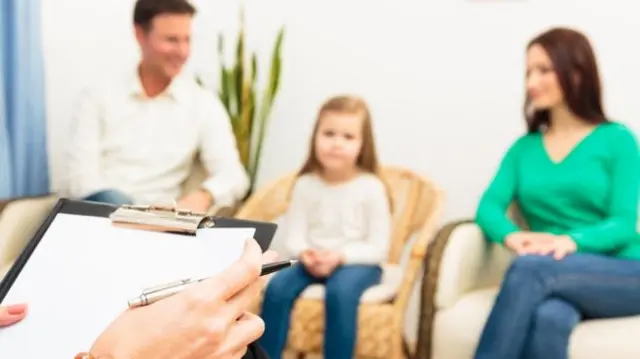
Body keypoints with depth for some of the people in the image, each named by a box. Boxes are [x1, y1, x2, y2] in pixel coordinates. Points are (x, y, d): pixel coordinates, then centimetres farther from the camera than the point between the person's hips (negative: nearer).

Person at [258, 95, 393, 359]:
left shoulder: (371, 188, -9)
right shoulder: (305, 184, -1)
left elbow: (378, 247, -8)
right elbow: (295, 235, 0)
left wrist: (340, 256, -22)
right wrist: (305, 254, -22)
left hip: (358, 263, -3)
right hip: (313, 262, 3)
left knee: (340, 292, -34)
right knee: (277, 287, -23)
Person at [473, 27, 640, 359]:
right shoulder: (524, 148, 15)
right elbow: (489, 206, 1)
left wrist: (572, 241, -28)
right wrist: (512, 236, -23)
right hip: (559, 281, 2)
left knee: (531, 268, -34)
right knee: (547, 319, -36)